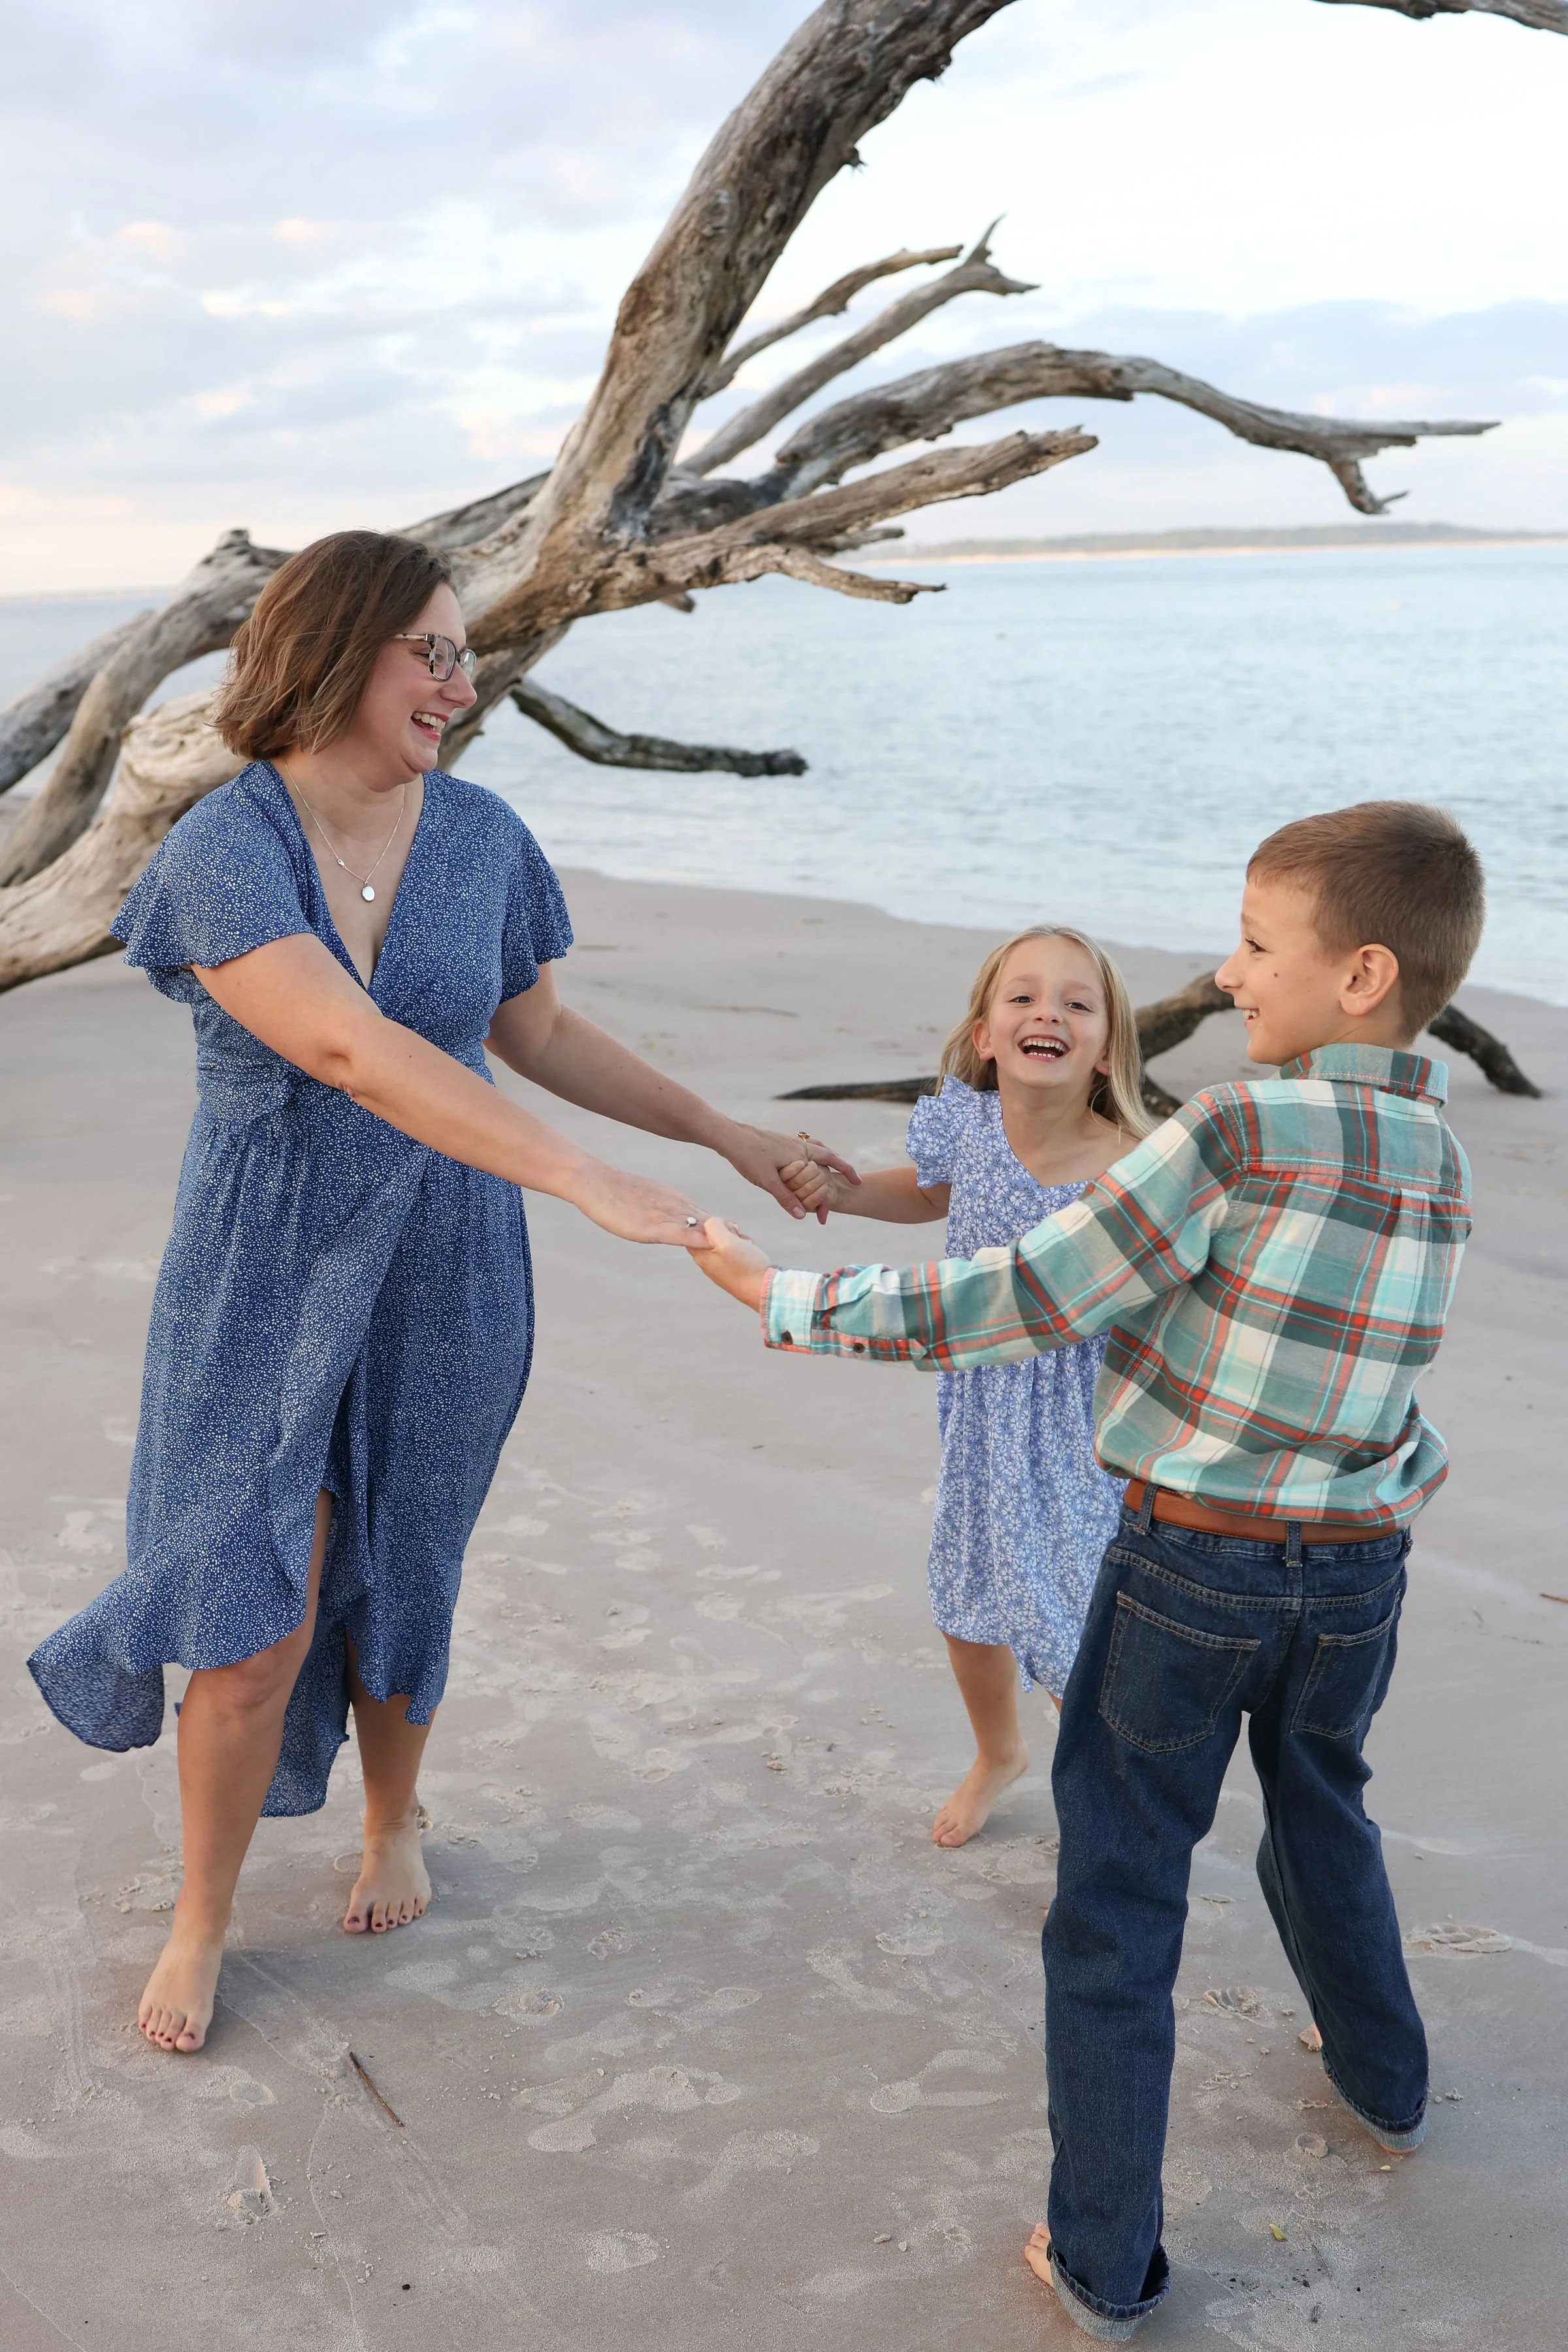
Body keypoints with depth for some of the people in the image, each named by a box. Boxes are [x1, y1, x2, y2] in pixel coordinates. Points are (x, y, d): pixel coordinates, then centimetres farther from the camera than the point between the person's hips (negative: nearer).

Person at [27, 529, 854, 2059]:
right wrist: (586, 1183, -36)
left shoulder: (481, 838, -2)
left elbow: (538, 1034, 12)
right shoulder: (220, 854, -17)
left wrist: (726, 1136, 12)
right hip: (264, 1282, -3)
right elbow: (352, 1048, -30)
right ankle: (201, 1921, 25)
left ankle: (394, 1816, 45)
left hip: (441, 1282, 3)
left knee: (397, 1586, 15)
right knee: (258, 1629, 1)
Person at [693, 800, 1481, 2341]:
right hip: (1357, 1570, 6)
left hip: (1192, 1562, -6)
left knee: (1117, 1898, 7)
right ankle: (1382, 2082, 52)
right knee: (1322, 1815, 31)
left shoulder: (1239, 1131, -20)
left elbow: (1025, 1304, -18)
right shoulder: (1439, 1162, 0)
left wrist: (795, 1306, -11)